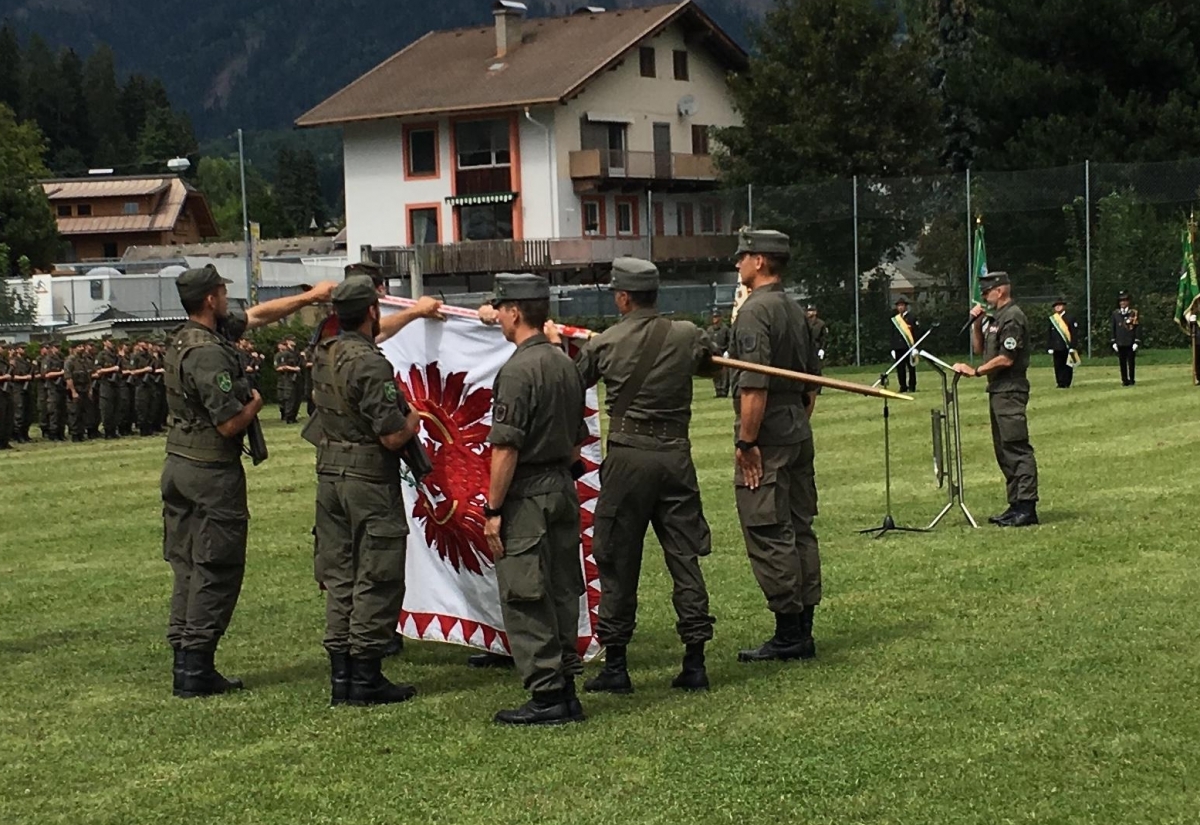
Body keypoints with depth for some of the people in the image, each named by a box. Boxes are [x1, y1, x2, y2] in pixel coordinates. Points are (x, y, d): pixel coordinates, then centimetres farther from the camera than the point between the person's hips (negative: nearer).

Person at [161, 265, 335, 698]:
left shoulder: (182, 338, 9)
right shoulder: (209, 352, -22)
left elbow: (257, 315, 20)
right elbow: (230, 423, -23)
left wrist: (309, 297, 24)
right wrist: (256, 401, -2)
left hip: (178, 464, 9)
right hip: (212, 472, -9)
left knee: (187, 566, 13)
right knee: (216, 570, -2)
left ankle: (184, 661, 17)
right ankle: (196, 671, -1)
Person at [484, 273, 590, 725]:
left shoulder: (517, 370, -16)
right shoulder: (566, 364, 11)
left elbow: (506, 448, -18)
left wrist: (493, 509, -14)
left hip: (526, 496, -9)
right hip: (564, 488, 9)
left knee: (523, 598, -3)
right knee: (561, 593, 12)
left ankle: (547, 696, -3)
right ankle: (565, 690, 17)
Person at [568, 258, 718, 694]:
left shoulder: (604, 344, -5)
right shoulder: (688, 336, 0)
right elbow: (712, 364, 22)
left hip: (627, 457, -2)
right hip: (676, 455, 2)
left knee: (618, 562, 6)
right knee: (685, 559, 7)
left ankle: (615, 665, 10)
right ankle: (695, 663, 8)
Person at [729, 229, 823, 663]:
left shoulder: (754, 311, -14)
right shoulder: (797, 312, 14)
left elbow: (755, 385, -21)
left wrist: (746, 442, -18)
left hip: (767, 437, -9)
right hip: (799, 433, 9)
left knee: (768, 535, -5)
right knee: (799, 529, 11)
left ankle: (789, 634, -4)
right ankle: (803, 630, 16)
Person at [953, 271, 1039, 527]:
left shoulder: (1012, 318, -13)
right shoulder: (996, 318, 18)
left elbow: (1006, 359, -19)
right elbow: (979, 349, 21)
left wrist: (975, 371, -16)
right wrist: (976, 324, 8)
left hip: (1010, 389, -11)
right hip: (998, 389, 11)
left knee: (1017, 448, -12)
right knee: (1004, 450, 12)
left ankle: (1027, 508, -13)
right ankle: (1016, 505, 16)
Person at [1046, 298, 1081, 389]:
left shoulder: (1070, 319, -1)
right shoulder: (1052, 319, 10)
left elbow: (1074, 334, -4)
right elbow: (1049, 335, 13)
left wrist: (1072, 347, -10)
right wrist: (1049, 348, 7)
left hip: (1067, 348, -3)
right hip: (1056, 349, 3)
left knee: (1067, 367, -1)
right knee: (1058, 367, 3)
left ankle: (1066, 384, 4)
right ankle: (1060, 383, 9)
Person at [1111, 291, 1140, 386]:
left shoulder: (1134, 313, -1)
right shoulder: (1115, 314, 7)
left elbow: (1137, 328, -2)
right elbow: (1113, 328, 10)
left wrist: (1136, 341, -8)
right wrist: (1114, 342, 5)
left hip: (1131, 343, -2)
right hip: (1120, 343, 2)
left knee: (1131, 362, 2)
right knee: (1122, 363, 4)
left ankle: (1132, 380, 10)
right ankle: (1125, 380, 10)